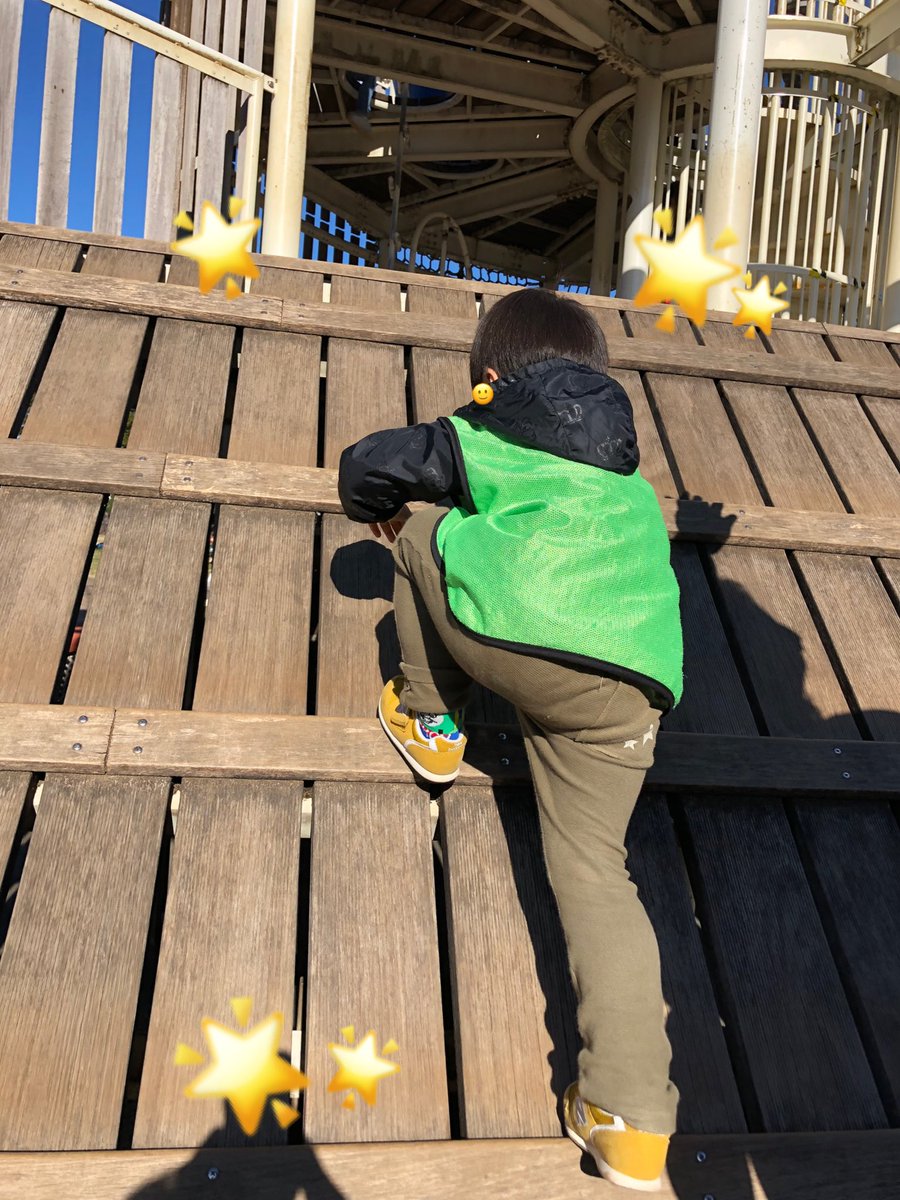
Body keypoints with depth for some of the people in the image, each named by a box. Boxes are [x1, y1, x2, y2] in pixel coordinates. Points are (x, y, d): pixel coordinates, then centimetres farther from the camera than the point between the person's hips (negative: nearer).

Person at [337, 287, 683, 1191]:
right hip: (626, 690, 5)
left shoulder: (481, 443, 18)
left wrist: (381, 511, 44)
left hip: (514, 638, -5)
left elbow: (364, 466, 21)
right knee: (593, 867, 13)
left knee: (428, 532, 23)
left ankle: (428, 720, 34)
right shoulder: (628, 477, 32)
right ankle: (633, 1118, 6)